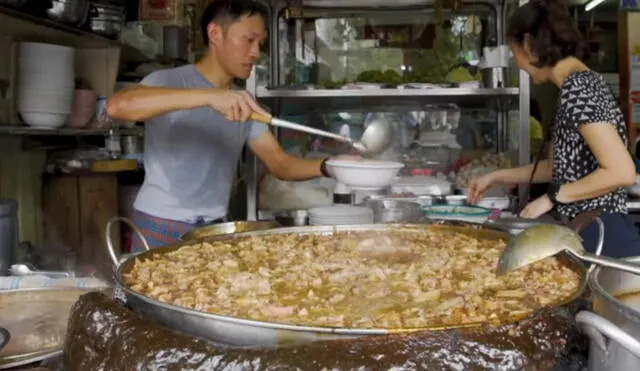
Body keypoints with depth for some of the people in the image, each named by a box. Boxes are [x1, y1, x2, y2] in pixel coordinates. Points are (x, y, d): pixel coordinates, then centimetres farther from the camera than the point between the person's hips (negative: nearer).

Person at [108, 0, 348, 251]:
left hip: (215, 230, 6)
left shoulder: (243, 106, 9)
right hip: (162, 229, -5)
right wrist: (209, 96, -39)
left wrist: (326, 167, -15)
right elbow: (118, 105, -31)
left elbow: (280, 163, 5)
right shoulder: (170, 80, -10)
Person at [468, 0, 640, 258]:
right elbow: (561, 165, 21)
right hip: (586, 231, 9)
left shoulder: (577, 87, -17)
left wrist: (552, 197, -14)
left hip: (600, 235, -9)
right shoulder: (580, 84, 13)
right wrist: (496, 177, 24)